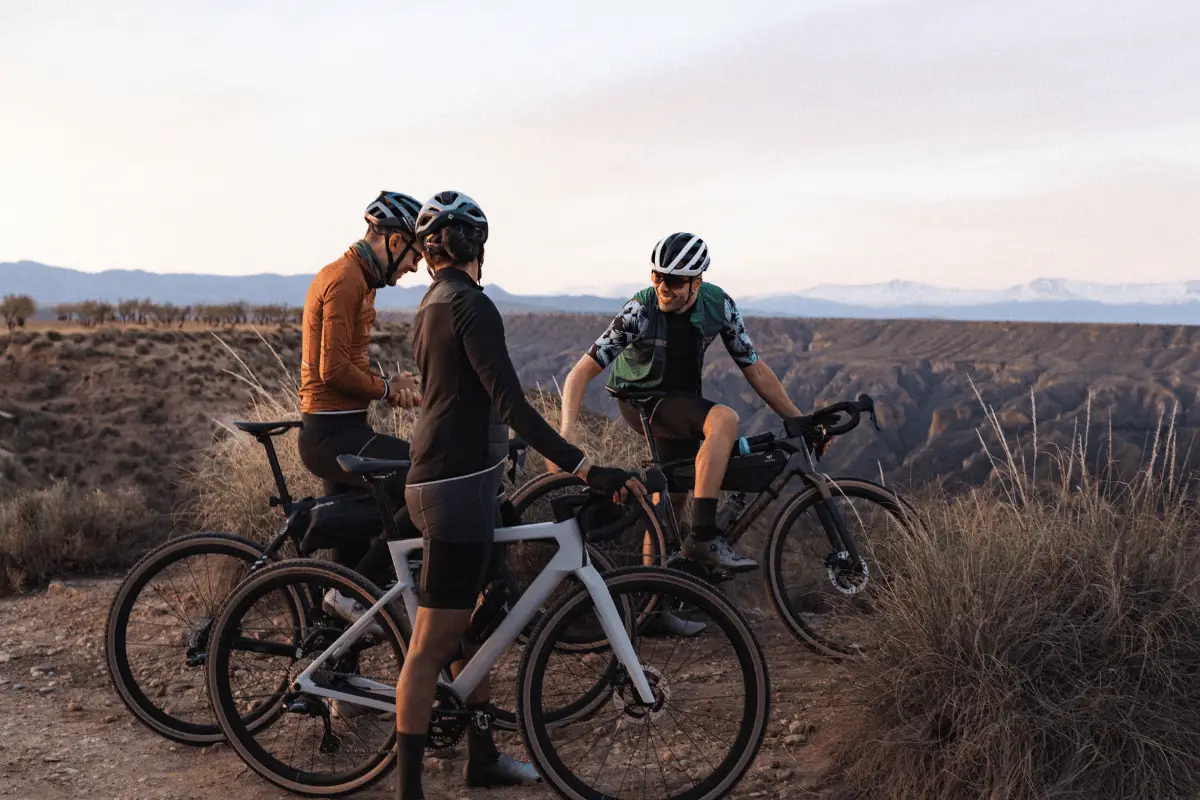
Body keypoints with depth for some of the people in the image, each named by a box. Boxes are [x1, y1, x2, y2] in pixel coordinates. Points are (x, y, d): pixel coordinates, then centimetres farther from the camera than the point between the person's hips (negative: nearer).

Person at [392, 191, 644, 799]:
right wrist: (589, 470, -26)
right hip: (458, 488, -10)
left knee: (469, 624, 18)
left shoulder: (431, 305, 13)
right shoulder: (471, 305, -16)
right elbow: (512, 406, -23)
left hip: (441, 480, 10)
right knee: (432, 644, -4)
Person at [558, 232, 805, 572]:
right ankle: (704, 538, -32)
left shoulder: (719, 305, -14)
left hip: (680, 398, 5)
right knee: (724, 419, -31)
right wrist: (567, 432, -39)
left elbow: (756, 371, -5)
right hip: (639, 399, -5)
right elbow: (582, 372, -25)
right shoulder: (639, 311, -25)